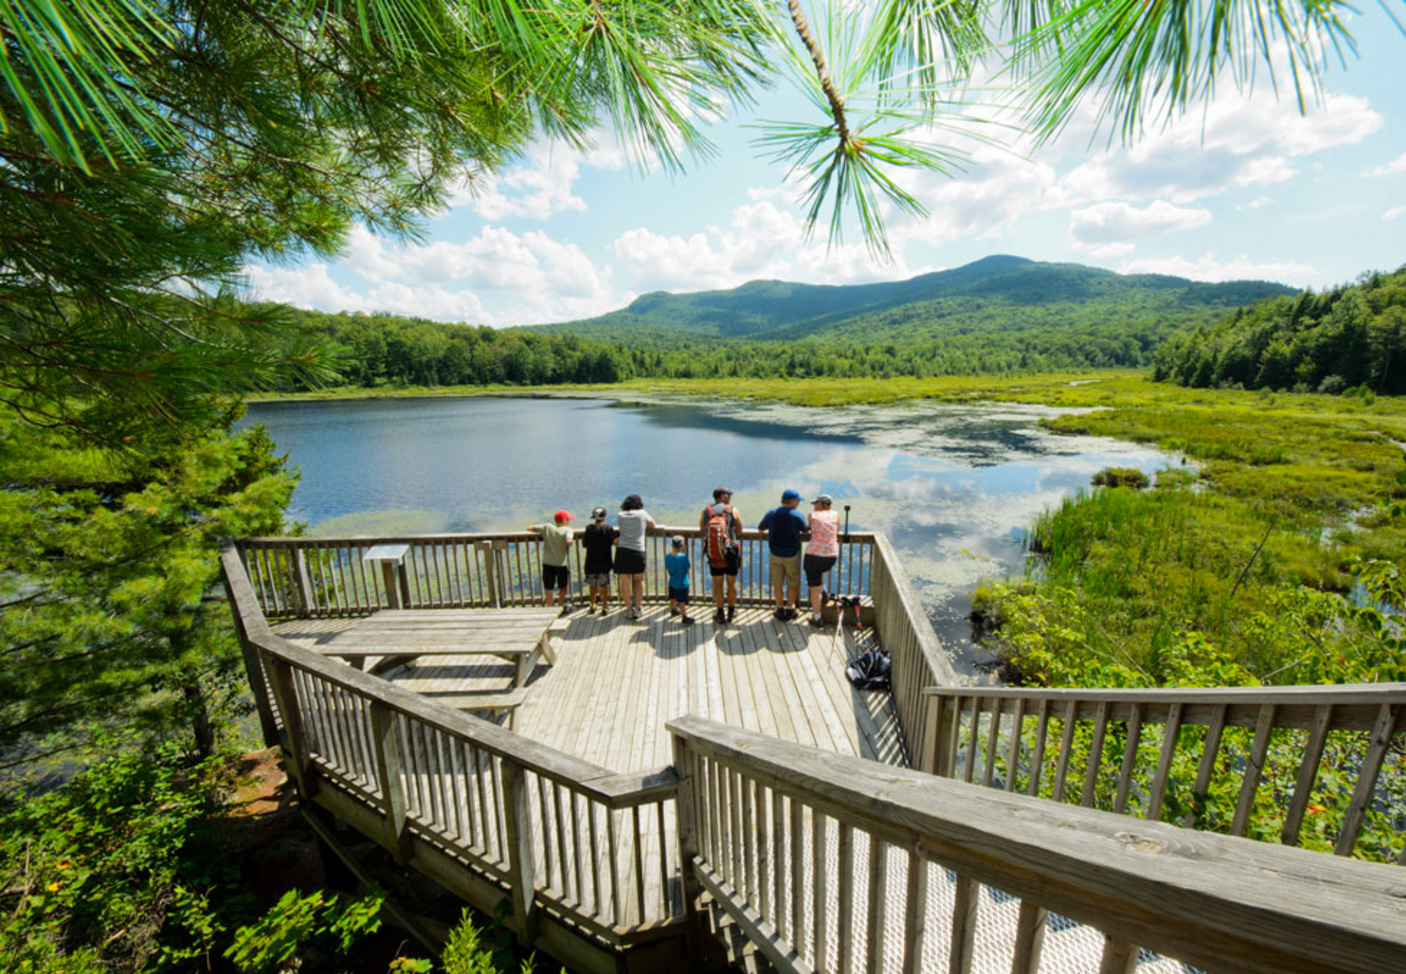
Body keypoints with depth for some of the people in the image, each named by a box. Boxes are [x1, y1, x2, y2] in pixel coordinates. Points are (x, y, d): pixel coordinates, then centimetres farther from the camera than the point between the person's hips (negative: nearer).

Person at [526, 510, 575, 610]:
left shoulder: (547, 527, 0)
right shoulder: (567, 530, -9)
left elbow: (529, 528, -2)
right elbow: (569, 542, -27)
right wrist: (568, 545, -4)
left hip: (547, 563, 2)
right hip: (561, 563, -2)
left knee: (548, 589, 9)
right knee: (562, 587, 19)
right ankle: (562, 607, 30)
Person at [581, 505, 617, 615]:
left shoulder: (588, 528, -2)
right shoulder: (608, 528, -9)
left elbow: (584, 543, 4)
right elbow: (614, 541, -18)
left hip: (591, 564, 2)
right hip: (604, 564, -2)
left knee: (593, 585, 18)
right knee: (604, 586, 8)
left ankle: (592, 607, 22)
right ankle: (604, 608, 11)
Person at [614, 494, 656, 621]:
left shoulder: (620, 516, 6)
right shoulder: (642, 513, 4)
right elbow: (653, 525, 19)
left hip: (622, 550, 1)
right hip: (638, 551, 0)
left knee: (625, 582, 8)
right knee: (639, 580, 16)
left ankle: (629, 609, 13)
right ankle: (636, 608, 11)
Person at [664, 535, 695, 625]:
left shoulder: (667, 556, -7)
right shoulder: (683, 557, -24)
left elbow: (666, 568, 6)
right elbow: (689, 566, -10)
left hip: (672, 583, 6)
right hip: (682, 584, -6)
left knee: (672, 598, 25)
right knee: (682, 601, 1)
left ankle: (673, 610, 48)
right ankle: (684, 618, 7)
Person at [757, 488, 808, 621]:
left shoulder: (771, 514, -5)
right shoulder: (798, 515, -12)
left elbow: (760, 528, 7)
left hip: (775, 554, 2)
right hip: (792, 555, -2)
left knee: (777, 584, 13)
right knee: (792, 584, 15)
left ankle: (780, 609, 21)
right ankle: (790, 609, 23)